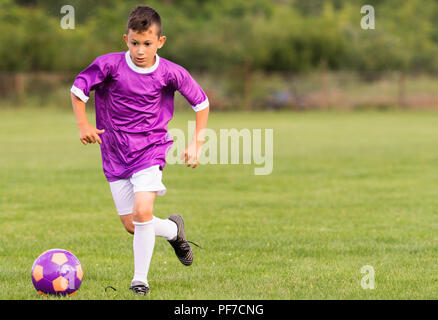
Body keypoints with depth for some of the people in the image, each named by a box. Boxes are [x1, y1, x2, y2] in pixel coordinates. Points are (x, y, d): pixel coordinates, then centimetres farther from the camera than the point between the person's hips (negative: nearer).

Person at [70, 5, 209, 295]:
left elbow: (201, 102, 5)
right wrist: (83, 124, -10)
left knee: (142, 213, -22)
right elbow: (78, 88, 1)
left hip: (150, 149, -2)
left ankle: (140, 279, -7)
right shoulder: (109, 65, -12)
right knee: (131, 225, 5)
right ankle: (173, 230, 37)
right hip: (115, 153, 2)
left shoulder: (171, 73, -10)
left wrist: (197, 144, 1)